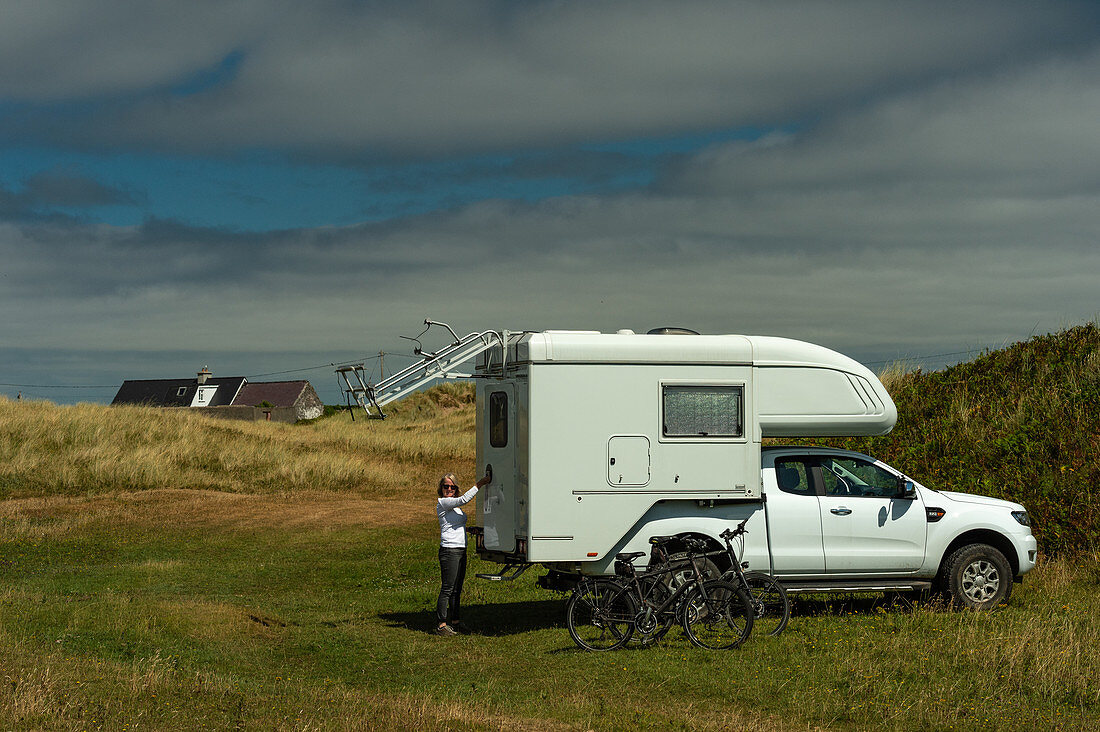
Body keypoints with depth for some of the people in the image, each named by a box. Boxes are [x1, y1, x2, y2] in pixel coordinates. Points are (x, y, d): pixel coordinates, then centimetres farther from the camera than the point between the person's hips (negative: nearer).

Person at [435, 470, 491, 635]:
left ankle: (455, 621, 22)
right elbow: (464, 499, -24)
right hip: (449, 550, -9)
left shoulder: (454, 504, 18)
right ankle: (441, 625, -6)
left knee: (457, 589, 14)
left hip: (461, 550, 9)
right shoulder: (443, 502, -10)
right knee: (447, 589, -8)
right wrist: (480, 484, -23)